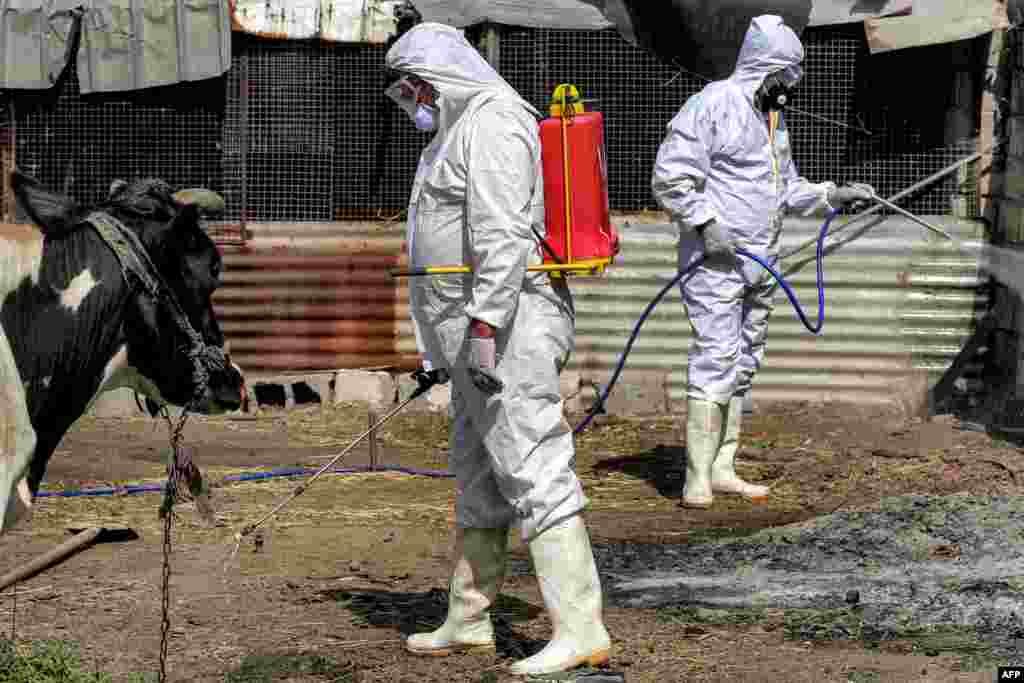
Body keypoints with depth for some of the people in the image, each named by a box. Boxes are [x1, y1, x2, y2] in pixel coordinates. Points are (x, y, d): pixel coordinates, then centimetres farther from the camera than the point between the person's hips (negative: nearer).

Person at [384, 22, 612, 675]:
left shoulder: (493, 122, -13)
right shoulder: (467, 127, 21)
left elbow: (502, 235, -23)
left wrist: (484, 328, -28)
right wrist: (449, 347, 26)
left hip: (503, 327, -11)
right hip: (482, 329, 11)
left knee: (534, 471, -13)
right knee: (477, 475, 17)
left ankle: (581, 631, -15)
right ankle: (468, 621, 28)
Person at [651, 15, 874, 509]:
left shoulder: (772, 116, 16)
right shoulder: (713, 105, -12)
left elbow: (786, 188, 25)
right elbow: (669, 178, -15)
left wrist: (832, 195, 13)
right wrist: (706, 225, -21)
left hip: (759, 263, 9)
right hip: (715, 260, -9)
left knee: (743, 365, 9)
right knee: (716, 361, -13)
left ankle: (722, 469, 15)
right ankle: (697, 480, -13)